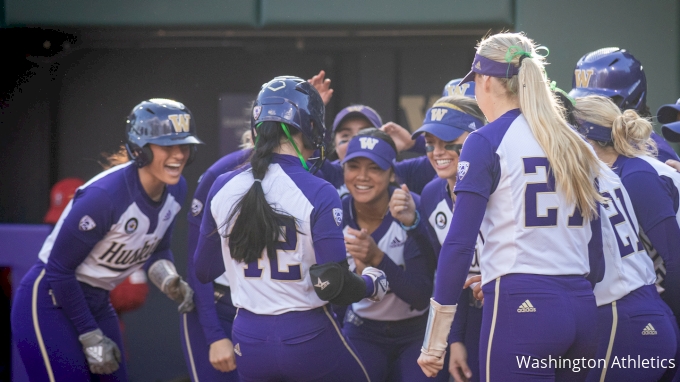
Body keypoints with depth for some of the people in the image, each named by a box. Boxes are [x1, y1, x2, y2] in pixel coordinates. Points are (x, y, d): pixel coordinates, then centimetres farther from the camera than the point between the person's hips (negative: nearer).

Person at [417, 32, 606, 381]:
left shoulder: (487, 141, -3)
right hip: (583, 308, 7)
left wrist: (434, 343, -6)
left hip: (521, 306, -7)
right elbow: (595, 248, 16)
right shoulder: (575, 144, 16)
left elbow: (459, 243, -9)